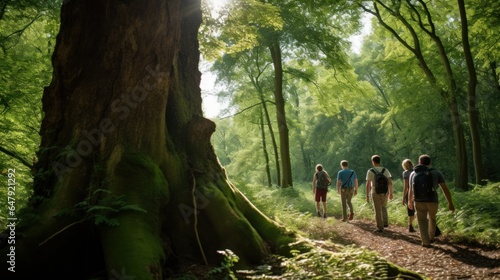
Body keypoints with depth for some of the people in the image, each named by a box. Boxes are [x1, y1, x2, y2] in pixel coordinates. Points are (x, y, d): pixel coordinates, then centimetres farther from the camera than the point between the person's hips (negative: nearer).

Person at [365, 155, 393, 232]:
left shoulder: (370, 171, -7)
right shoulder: (385, 170, 2)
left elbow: (368, 184, -9)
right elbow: (390, 182, -1)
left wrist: (367, 195, -4)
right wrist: (391, 193, 7)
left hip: (376, 193, -3)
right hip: (385, 192, 3)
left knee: (378, 210, 5)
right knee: (383, 207, 26)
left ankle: (380, 227, 8)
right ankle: (385, 223, 20)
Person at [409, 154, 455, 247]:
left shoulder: (413, 173, 7)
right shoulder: (436, 172, 2)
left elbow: (411, 190, 14)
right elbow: (445, 188, -3)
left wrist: (410, 201, 28)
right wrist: (450, 203, 0)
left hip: (419, 201, -1)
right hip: (432, 201, 1)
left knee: (422, 221, 10)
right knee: (432, 218, 25)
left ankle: (426, 242, 4)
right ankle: (431, 237, 38)